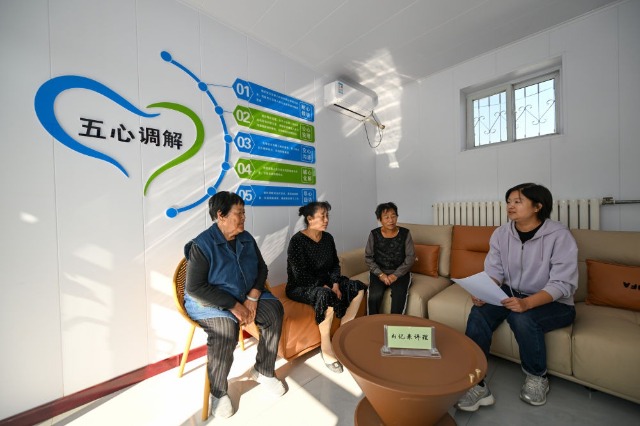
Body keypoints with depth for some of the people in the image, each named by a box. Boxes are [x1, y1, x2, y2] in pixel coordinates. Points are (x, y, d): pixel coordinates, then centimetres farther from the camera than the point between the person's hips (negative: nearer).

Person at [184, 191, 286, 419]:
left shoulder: (247, 239, -1)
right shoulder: (202, 245, -18)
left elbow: (261, 268, 3)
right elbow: (195, 289, -21)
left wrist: (252, 298, -13)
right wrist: (233, 306, -24)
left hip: (246, 297, 5)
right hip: (208, 302, -5)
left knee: (275, 309, -15)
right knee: (226, 329, -32)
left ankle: (263, 371, 7)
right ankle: (218, 392, -2)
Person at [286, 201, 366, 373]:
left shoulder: (328, 238, 2)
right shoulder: (297, 241, -19)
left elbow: (335, 264, 8)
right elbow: (300, 275, -22)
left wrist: (335, 283, -9)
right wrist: (324, 287, -22)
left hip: (324, 282, 8)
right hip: (300, 287, -7)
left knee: (358, 288, -7)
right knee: (327, 296, -37)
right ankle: (326, 348, -16)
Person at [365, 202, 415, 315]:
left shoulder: (405, 233, -3)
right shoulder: (374, 234, -3)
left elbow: (411, 257, -4)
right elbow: (368, 257, -2)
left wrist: (396, 275, -14)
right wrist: (380, 274, -14)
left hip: (400, 273, 0)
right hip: (379, 272, 0)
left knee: (399, 295, -28)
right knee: (374, 295, -25)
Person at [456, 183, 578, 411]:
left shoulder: (559, 235, -14)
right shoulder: (501, 233, -2)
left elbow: (563, 284, -21)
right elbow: (494, 272, -3)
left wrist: (527, 302, -37)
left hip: (554, 303, -3)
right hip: (511, 293, 3)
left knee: (522, 317, -33)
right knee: (479, 312, -24)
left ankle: (537, 377, 0)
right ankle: (475, 384, -16)